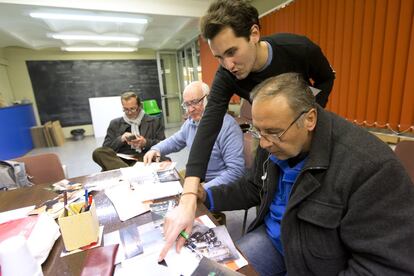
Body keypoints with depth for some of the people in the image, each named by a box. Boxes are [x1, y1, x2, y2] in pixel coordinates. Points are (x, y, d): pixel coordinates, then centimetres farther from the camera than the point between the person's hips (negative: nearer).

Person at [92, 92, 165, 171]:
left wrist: (146, 143, -10)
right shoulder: (115, 123, 19)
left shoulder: (155, 121, 14)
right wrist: (120, 139, -5)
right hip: (121, 160, 3)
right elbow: (106, 148, 14)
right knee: (98, 152, -27)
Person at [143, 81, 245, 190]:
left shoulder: (227, 125, -21)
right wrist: (155, 149, 3)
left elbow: (236, 170, -25)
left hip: (217, 188, -6)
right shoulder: (190, 122, 5)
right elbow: (175, 140, 21)